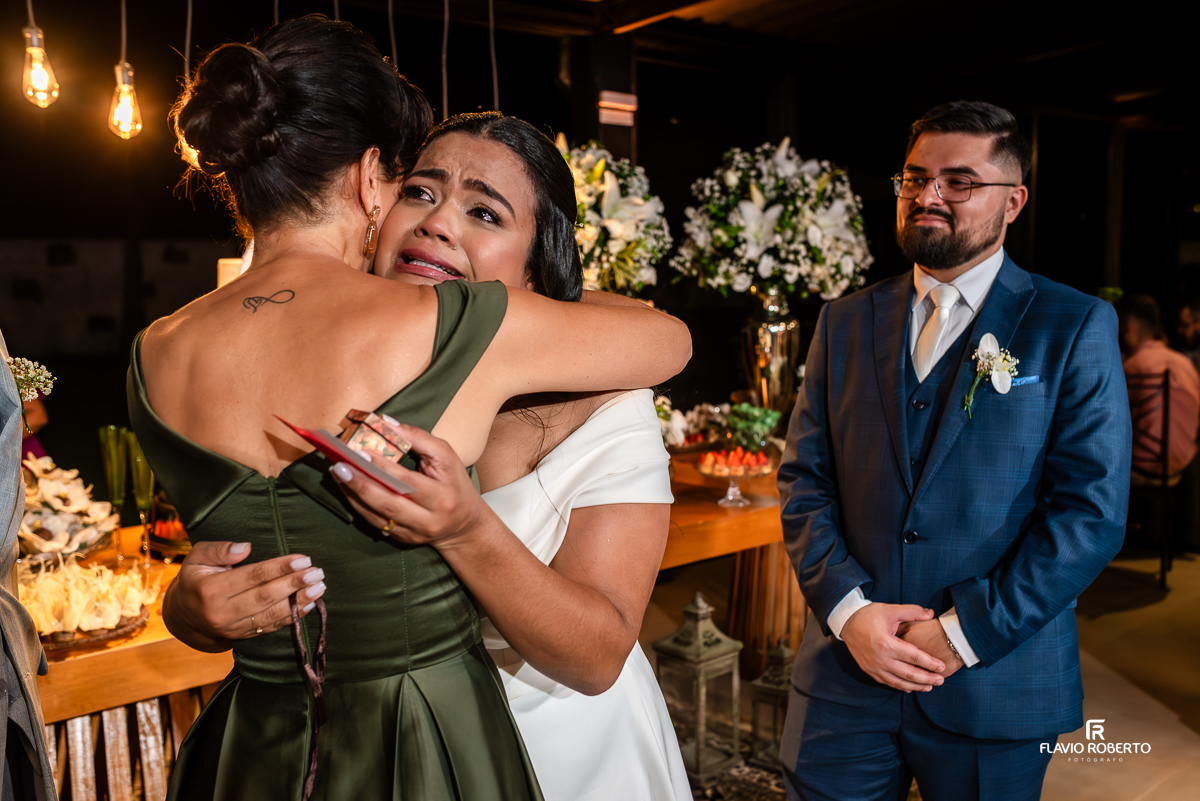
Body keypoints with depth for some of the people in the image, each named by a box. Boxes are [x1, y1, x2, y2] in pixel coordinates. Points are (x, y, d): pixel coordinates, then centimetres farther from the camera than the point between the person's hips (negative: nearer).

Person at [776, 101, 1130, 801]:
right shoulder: (845, 322, 7)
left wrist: (963, 633, -14)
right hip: (848, 668, 2)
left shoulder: (1075, 328, -2)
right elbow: (804, 480, 3)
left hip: (996, 685, -2)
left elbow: (1091, 511, -9)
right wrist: (848, 608, -11)